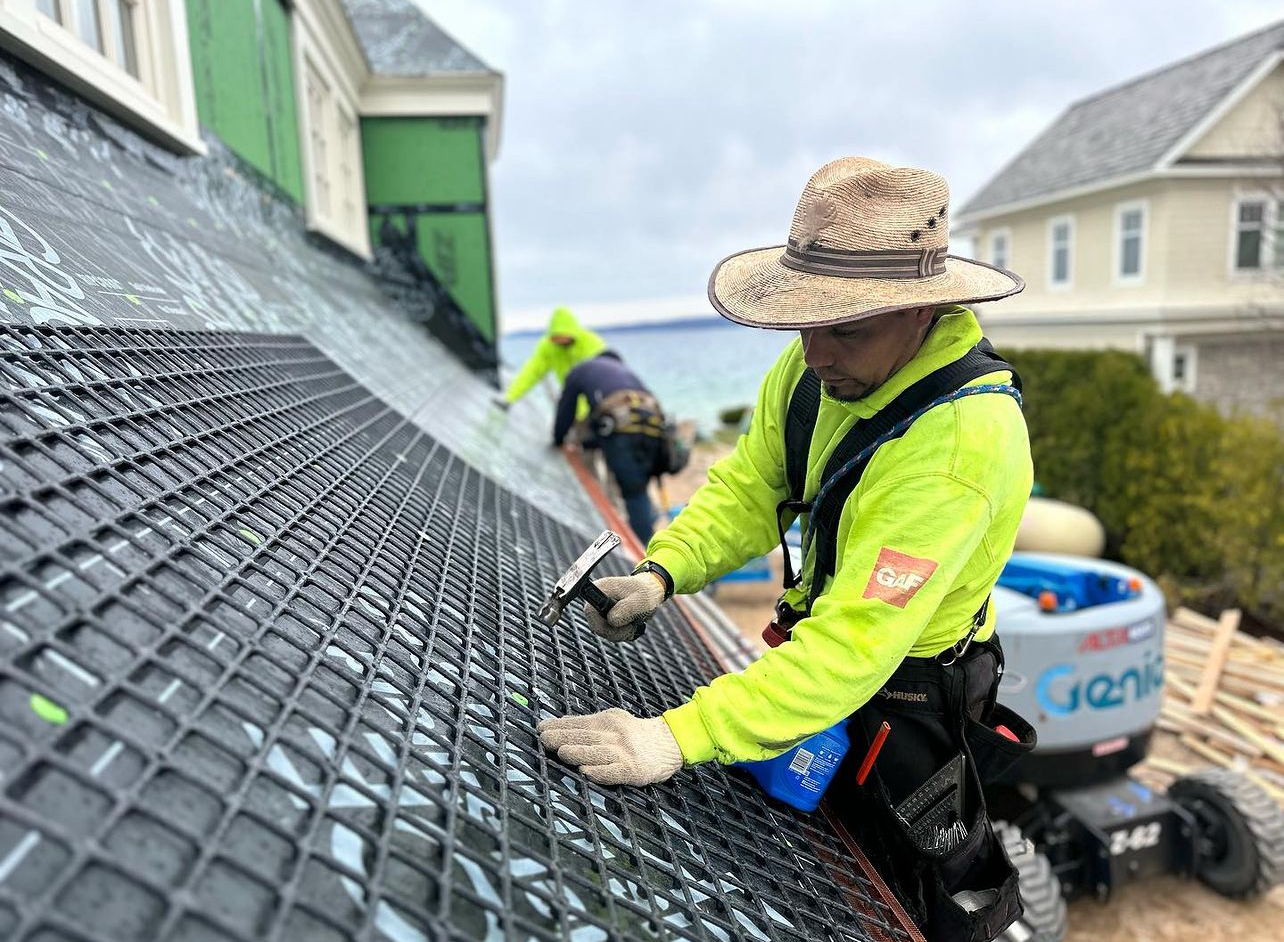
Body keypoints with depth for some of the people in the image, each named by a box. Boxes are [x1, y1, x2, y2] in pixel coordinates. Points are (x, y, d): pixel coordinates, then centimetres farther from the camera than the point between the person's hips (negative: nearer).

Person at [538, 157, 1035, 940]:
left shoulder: (963, 437, -35)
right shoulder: (822, 364, -12)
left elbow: (856, 642, -39)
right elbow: (750, 485, -3)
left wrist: (681, 736, -42)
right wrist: (661, 573, -19)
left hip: (908, 695, -7)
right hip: (821, 635, 7)